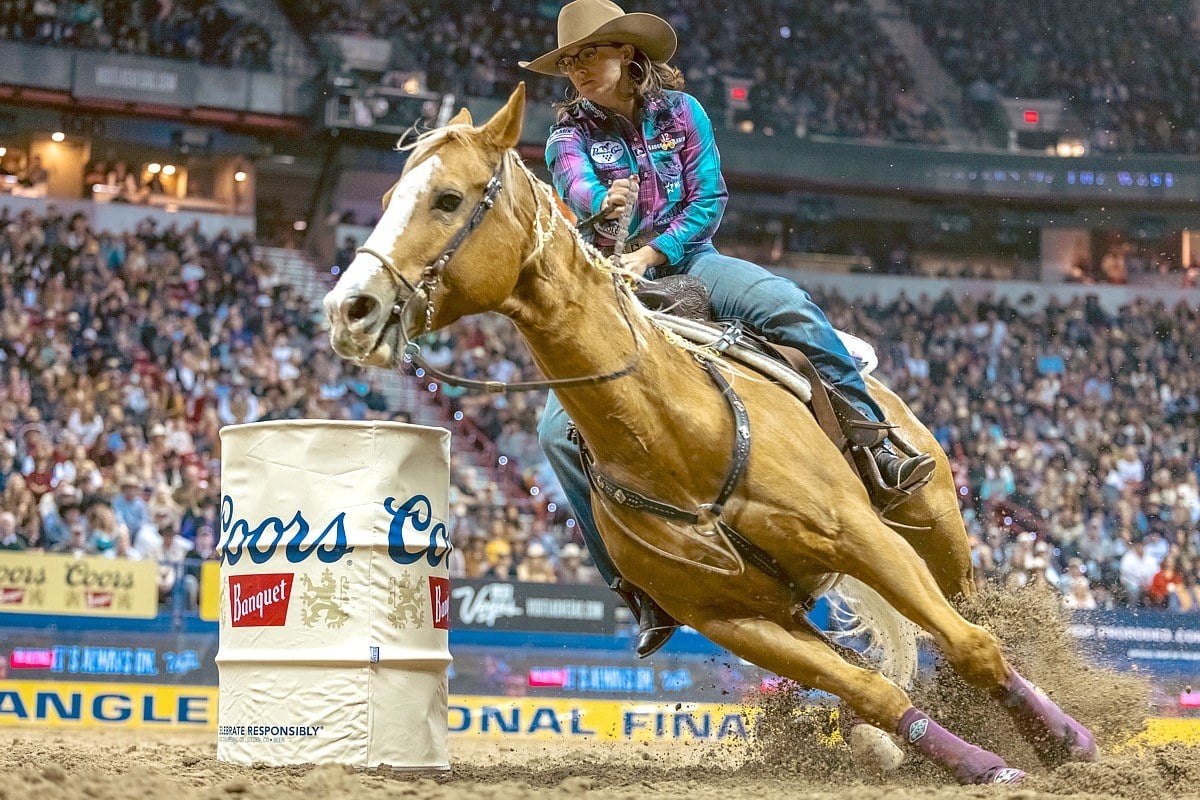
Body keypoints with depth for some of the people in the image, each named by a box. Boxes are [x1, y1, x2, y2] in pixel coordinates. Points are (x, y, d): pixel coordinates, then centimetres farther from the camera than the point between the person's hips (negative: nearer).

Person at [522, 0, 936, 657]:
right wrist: (603, 204, -45)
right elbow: (577, 188, -21)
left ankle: (873, 446, -25)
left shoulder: (680, 111, 4)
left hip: (688, 263, 0)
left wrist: (652, 252, -16)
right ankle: (636, 582, -12)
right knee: (559, 428, -18)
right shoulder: (571, 135, 1)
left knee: (787, 305, -30)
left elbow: (708, 200, -2)